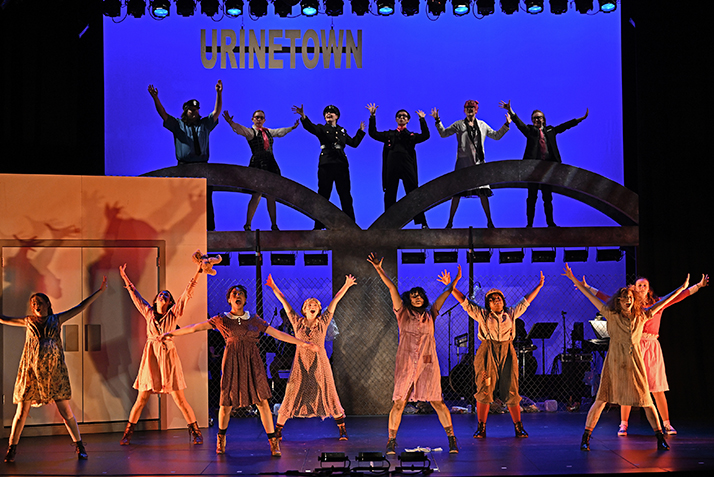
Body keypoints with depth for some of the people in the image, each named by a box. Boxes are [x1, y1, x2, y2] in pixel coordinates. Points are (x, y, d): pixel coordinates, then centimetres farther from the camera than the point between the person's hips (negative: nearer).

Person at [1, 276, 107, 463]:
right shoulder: (28, 321, 10)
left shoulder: (57, 319, 8)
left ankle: (80, 447, 6)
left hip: (54, 369, -1)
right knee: (22, 410, 1)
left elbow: (81, 307, 8)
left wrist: (100, 291, 6)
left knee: (65, 410, -2)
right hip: (31, 370, 1)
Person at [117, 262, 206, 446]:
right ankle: (127, 434, 10)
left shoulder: (174, 313, 5)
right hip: (151, 356, 2)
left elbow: (187, 293, 1)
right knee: (141, 399, 2)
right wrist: (125, 277, 24)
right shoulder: (149, 312, 10)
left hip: (168, 355, -2)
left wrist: (197, 273, -4)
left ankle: (195, 432, 6)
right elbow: (135, 295, 20)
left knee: (180, 400, -2)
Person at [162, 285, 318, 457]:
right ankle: (221, 439, 27)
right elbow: (195, 328, 8)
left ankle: (273, 442, -2)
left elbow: (278, 334, 12)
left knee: (262, 401, -6)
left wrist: (303, 343, 9)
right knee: (227, 402, 2)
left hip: (253, 363, 1)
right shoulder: (222, 320, 6)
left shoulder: (254, 320, 10)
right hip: (232, 362, -1)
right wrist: (172, 333, 6)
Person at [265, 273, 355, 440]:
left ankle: (342, 429, 10)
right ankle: (278, 430, 7)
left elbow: (334, 301, 2)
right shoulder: (298, 322, 3)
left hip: (320, 364, 0)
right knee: (291, 395, -1)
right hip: (301, 364, 0)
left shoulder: (323, 322, 3)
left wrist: (346, 286, 2)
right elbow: (284, 302, 4)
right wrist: (274, 287, 3)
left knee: (329, 395, 1)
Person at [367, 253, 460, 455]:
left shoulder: (430, 315, 13)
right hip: (406, 364, -1)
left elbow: (446, 293, 20)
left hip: (428, 364, 1)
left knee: (437, 402, 0)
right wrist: (379, 269, -2)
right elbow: (392, 288, 2)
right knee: (399, 403, -3)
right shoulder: (403, 313, 7)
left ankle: (452, 439, 7)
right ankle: (391, 441, 6)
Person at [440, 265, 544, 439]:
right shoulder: (482, 314, 9)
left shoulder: (511, 313, 14)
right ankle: (481, 428, 2)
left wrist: (539, 286, 26)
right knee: (484, 390, -4)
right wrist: (451, 287, 0)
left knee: (511, 391, 0)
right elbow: (464, 301, 7)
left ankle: (518, 427, 7)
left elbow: (525, 301, 23)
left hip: (507, 353, 2)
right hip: (487, 353, -1)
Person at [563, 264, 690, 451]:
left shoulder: (642, 316, 7)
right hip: (615, 362, -2)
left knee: (646, 400, 3)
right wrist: (574, 279, -4)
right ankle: (585, 438, 2)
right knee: (601, 400, -4)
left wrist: (683, 288, 19)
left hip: (635, 362, 2)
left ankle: (660, 438, 11)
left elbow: (661, 303, 15)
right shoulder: (612, 315, 0)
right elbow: (591, 296, -2)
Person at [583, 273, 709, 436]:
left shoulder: (657, 304, 11)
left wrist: (699, 285, 12)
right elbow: (606, 298, 12)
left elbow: (679, 296, 13)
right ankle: (623, 424, 1)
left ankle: (666, 424, 7)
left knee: (657, 389, 0)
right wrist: (587, 288, 11)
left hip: (652, 347, 1)